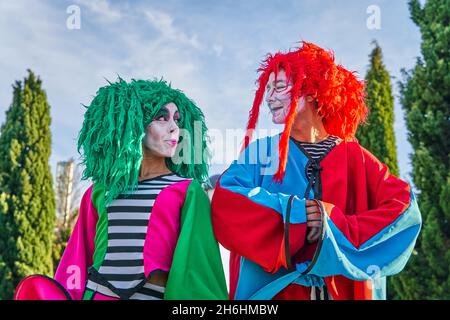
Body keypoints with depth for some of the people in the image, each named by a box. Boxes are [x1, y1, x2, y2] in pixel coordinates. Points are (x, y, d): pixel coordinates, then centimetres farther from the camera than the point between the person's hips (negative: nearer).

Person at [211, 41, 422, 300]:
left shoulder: (353, 157, 1)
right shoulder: (260, 152, 2)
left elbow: (404, 207, -9)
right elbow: (225, 203, -15)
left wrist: (338, 227, -19)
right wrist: (295, 213, -22)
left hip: (342, 291, 1)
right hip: (273, 290, 0)